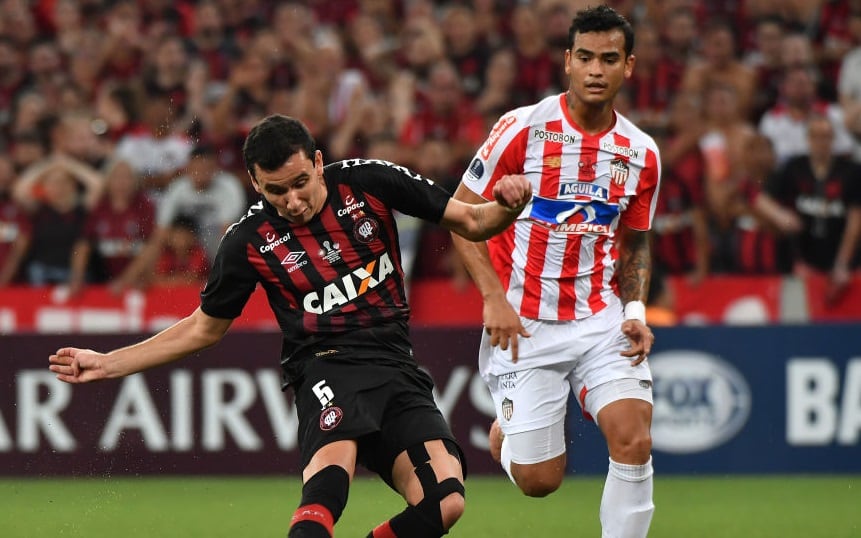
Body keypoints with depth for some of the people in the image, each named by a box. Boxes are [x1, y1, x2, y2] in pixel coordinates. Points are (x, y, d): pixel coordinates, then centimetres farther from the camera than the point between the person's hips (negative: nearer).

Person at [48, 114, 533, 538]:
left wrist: (505, 207, -14)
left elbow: (469, 222, 9)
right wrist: (107, 364, 10)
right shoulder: (249, 241, 0)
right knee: (334, 461, -37)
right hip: (327, 368, -3)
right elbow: (204, 328, 15)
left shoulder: (368, 181, 1)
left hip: (397, 366, 3)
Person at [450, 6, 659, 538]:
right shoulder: (524, 129, -9)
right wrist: (494, 298, -13)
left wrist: (635, 309, 1)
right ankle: (507, 428, 35)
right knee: (539, 480, -2)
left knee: (633, 439, -20)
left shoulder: (642, 154, 3)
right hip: (523, 324, -3)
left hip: (601, 319, 3)